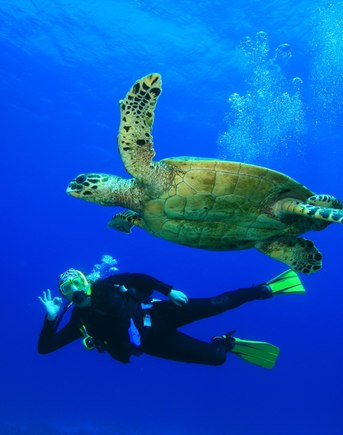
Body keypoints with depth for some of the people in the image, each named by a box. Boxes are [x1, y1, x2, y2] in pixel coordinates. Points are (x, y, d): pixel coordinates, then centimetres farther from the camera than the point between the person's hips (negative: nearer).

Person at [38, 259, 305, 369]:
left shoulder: (104, 286, -1)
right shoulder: (79, 322, -1)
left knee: (216, 304, -13)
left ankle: (266, 289, 5)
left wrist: (169, 290, -9)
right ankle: (227, 344, 25)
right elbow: (45, 347, -4)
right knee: (215, 357, -9)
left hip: (160, 314, 0)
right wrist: (51, 317, -20)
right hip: (153, 343, 0)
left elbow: (140, 278, 1)